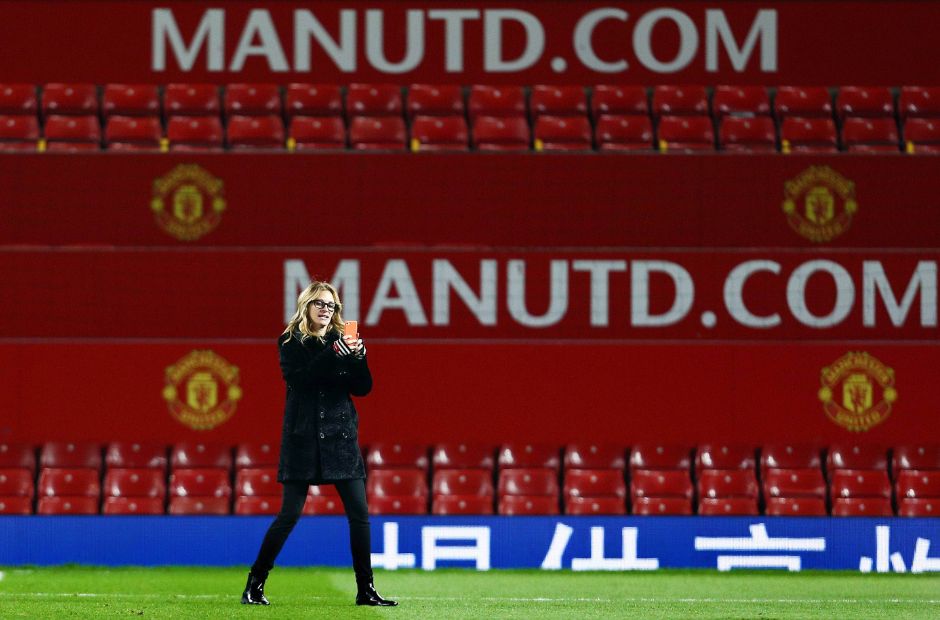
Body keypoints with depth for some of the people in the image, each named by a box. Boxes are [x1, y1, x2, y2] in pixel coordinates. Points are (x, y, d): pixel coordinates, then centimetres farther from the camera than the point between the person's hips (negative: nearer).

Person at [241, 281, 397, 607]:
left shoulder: (341, 340, 9)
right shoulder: (291, 343, 1)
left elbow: (363, 388, 4)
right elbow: (297, 378, -17)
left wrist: (358, 356, -13)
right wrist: (334, 353, -23)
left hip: (340, 437, 4)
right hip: (303, 438, -3)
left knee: (359, 513, -1)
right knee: (290, 513, -6)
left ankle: (366, 590, 5)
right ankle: (255, 585, 5)